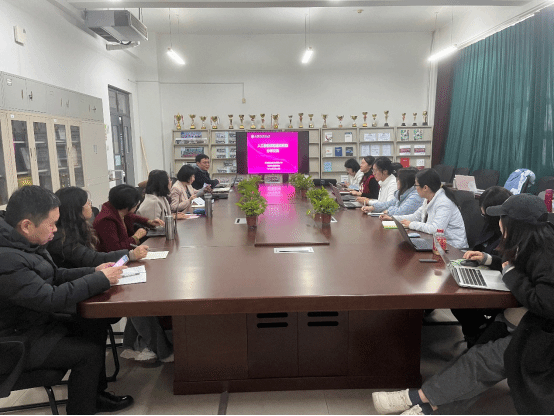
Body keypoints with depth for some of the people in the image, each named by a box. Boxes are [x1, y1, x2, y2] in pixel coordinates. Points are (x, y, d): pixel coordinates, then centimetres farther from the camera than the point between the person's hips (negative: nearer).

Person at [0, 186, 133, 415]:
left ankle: (96, 394, 22)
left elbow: (54, 275, 10)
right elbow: (51, 298, -30)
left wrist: (94, 272, -2)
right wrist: (101, 280, -21)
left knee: (96, 326, 7)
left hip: (37, 321, 10)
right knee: (90, 352, -13)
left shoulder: (22, 242, -1)